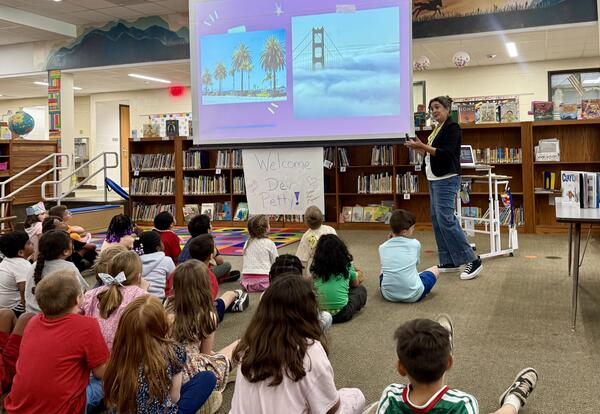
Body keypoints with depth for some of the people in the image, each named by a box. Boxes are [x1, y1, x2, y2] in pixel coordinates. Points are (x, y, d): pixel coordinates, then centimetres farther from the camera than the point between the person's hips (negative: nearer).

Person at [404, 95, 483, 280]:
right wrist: (419, 147, 9)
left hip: (446, 180, -10)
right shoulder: (438, 129, 17)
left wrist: (423, 146, -25)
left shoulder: (452, 127, -10)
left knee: (446, 220, -15)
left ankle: (473, 261, -11)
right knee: (437, 221, 8)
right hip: (435, 180, 10)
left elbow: (446, 153, -21)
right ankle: (448, 262, 14)